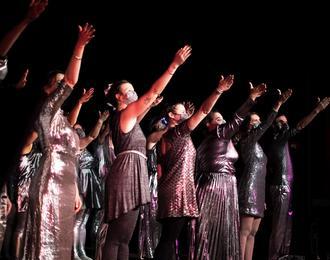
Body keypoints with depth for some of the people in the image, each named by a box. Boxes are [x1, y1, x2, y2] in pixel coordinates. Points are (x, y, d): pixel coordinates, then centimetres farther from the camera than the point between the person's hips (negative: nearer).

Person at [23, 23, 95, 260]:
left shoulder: (63, 120, 23)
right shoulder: (47, 111, -2)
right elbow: (71, 81, -17)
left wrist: (75, 192, 20)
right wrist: (79, 48, -22)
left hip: (64, 187, 9)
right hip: (51, 186, -9)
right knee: (47, 241, -9)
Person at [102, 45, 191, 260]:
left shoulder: (125, 117, 21)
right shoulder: (126, 112, -3)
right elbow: (154, 92, -8)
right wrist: (174, 65, -7)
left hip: (129, 174, 10)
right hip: (129, 172, -10)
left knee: (123, 238, 7)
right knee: (116, 238, -14)